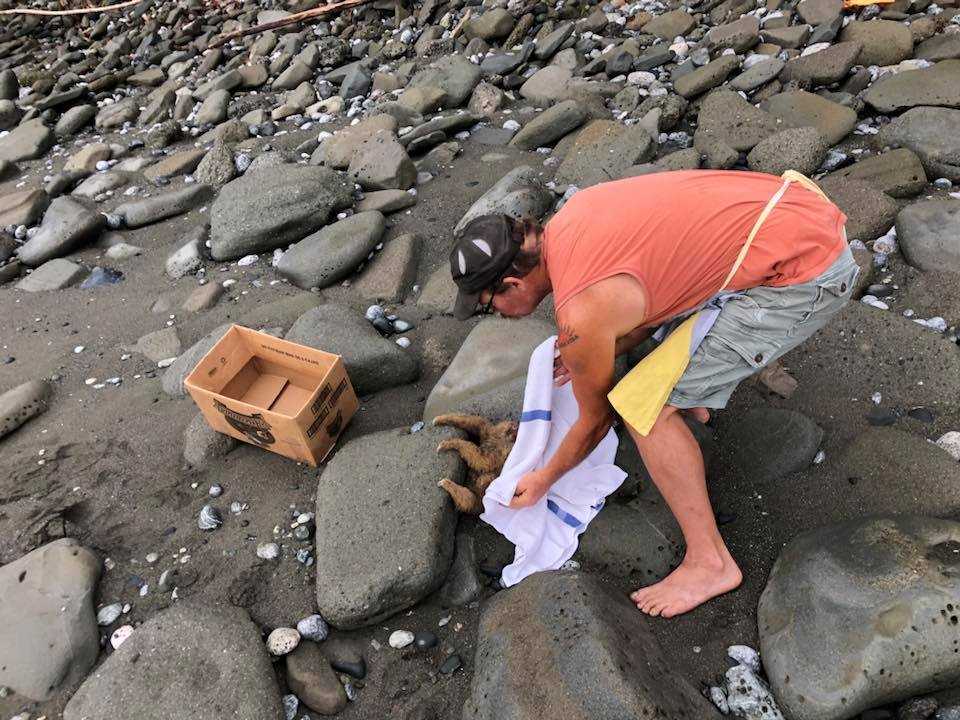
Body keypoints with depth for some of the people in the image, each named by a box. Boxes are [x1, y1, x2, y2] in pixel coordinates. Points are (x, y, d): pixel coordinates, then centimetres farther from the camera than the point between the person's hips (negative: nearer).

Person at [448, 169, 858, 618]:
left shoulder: (580, 316, -19)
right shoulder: (570, 216, 5)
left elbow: (596, 421, -1)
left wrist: (544, 479, 15)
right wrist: (594, 356, 18)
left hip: (806, 276, -9)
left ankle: (710, 562, 7)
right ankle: (694, 395, 37)